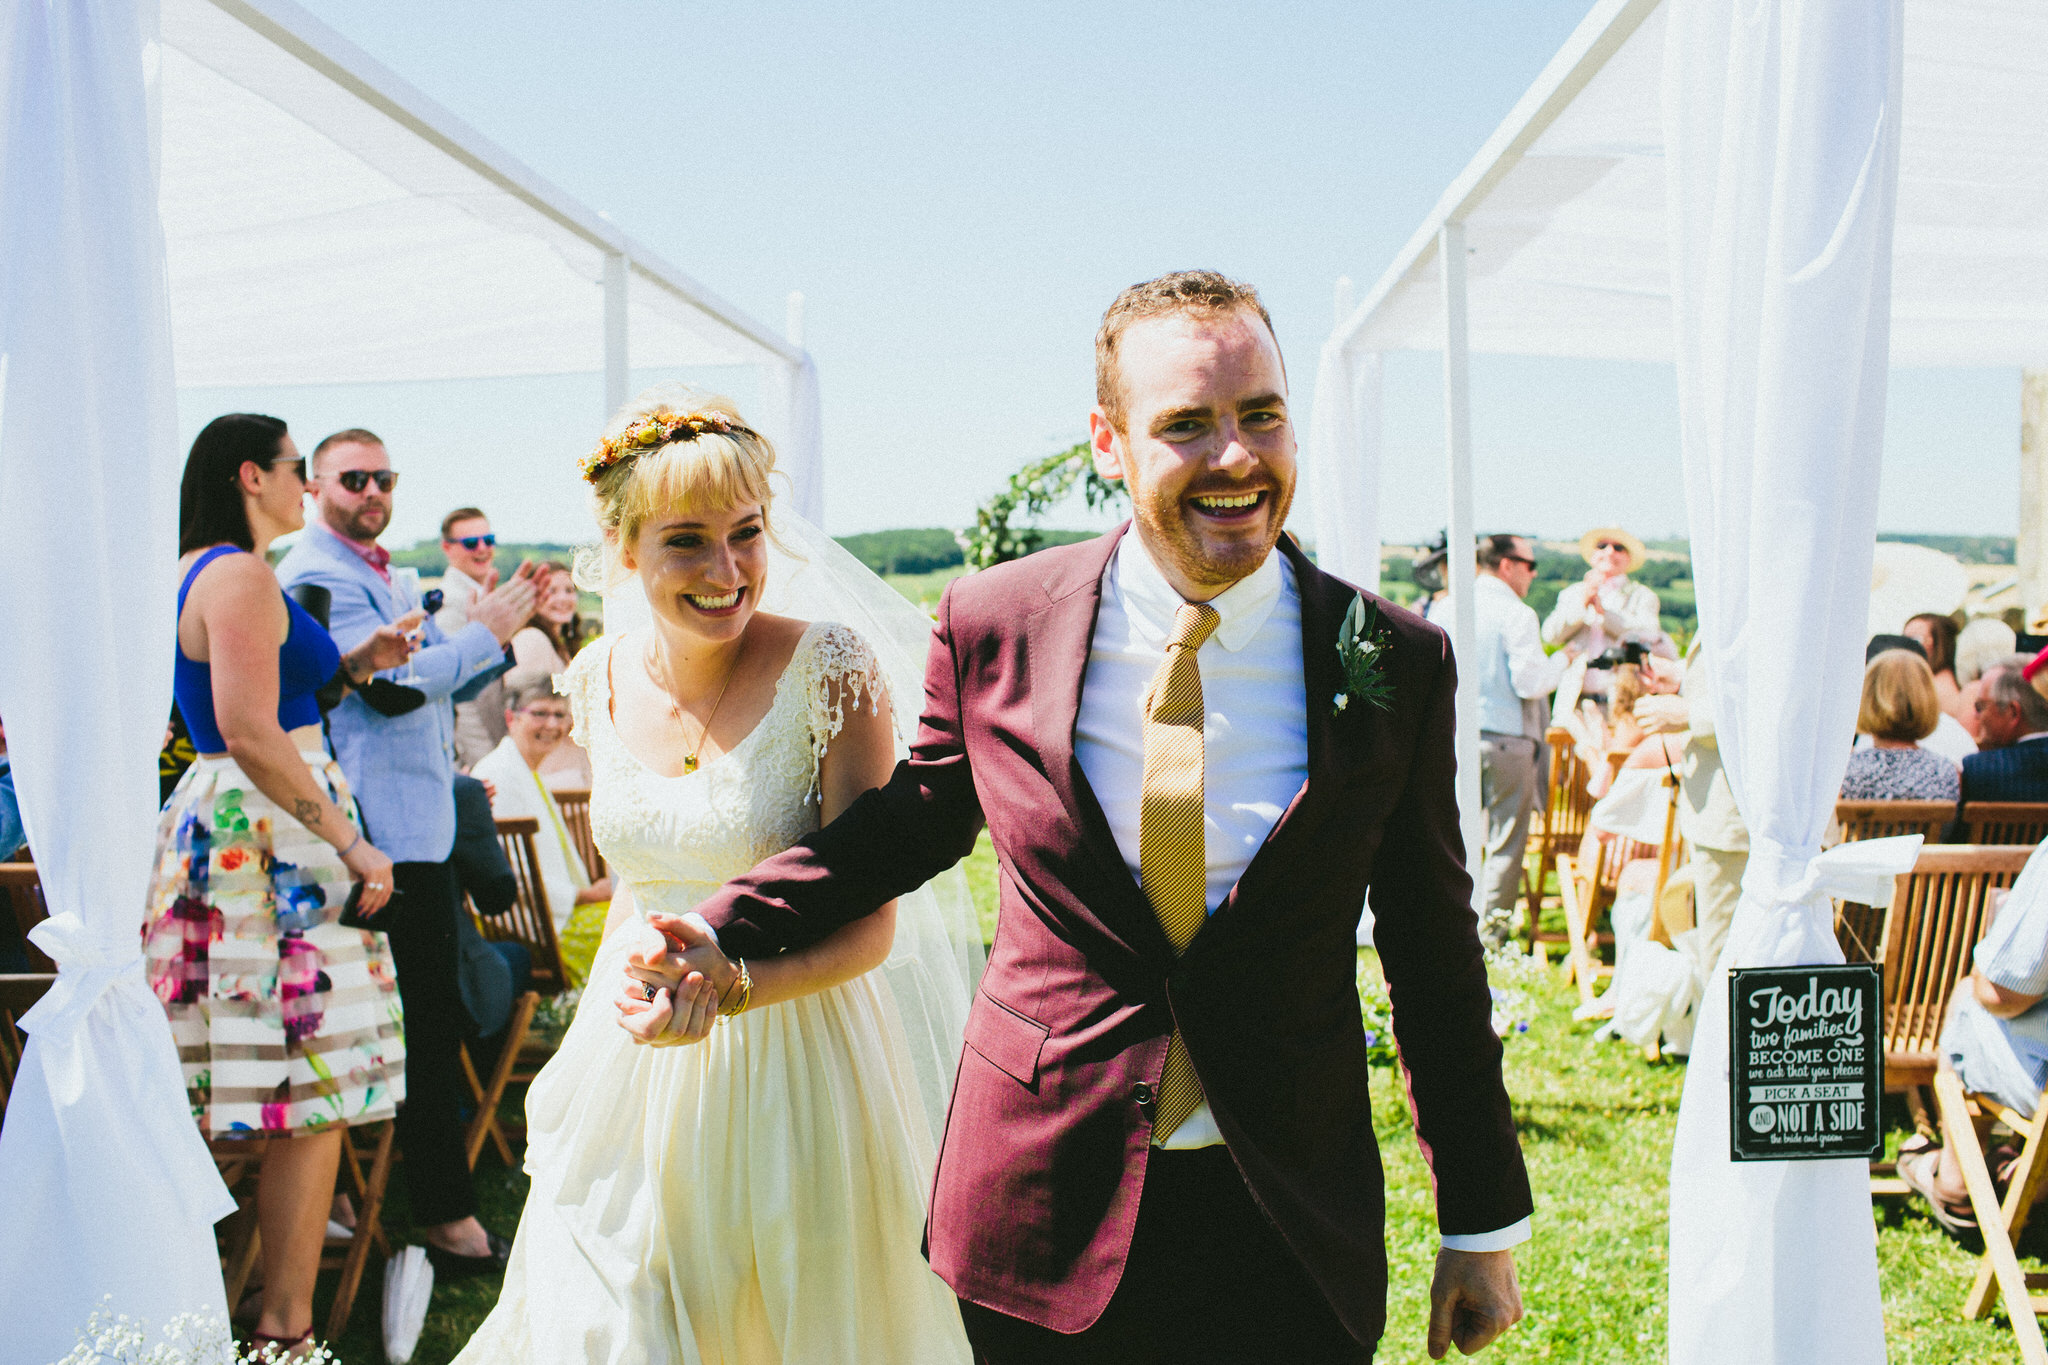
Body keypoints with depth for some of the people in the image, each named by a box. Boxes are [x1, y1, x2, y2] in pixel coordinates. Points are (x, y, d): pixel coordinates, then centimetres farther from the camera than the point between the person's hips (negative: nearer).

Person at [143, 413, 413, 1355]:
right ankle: (286, 1328, 0)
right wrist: (352, 845, -19)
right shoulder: (242, 575, -14)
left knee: (257, 1079, 15)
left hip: (217, 820, 10)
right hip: (272, 832, -10)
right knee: (314, 1086, -5)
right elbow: (250, 732, -22)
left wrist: (350, 664, 18)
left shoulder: (194, 571, 17)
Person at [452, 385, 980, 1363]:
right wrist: (609, 1025, 16)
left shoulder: (831, 670, -16)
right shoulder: (601, 678, 0)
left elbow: (868, 925, -17)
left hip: (797, 1054, -4)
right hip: (637, 1061, 5)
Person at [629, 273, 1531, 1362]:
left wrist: (1483, 1226, 6)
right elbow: (912, 820, 10)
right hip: (1043, 1208, 1)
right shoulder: (993, 626, -7)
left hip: (1290, 1230, 0)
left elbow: (1435, 953, 1)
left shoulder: (1396, 663, -7)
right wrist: (728, 940, -3)